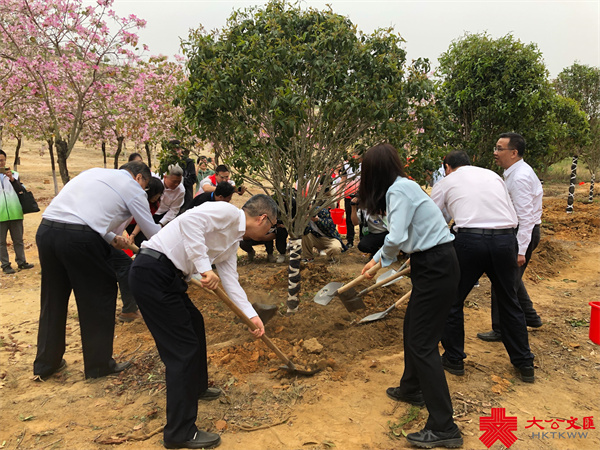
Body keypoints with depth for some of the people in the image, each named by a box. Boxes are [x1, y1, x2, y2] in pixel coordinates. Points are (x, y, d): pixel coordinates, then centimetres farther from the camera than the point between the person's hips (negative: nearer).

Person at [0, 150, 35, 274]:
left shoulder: (13, 174, 10)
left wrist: (12, 179, -17)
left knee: (18, 239, 8)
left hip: (15, 212, 2)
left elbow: (19, 189, -1)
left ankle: (21, 262, 17)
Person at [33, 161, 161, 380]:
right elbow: (152, 231, 13)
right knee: (100, 294, 11)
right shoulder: (132, 187, 8)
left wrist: (111, 238, 31)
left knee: (53, 298, 20)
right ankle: (99, 364, 21)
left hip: (46, 229, 7)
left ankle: (45, 364, 33)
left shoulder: (95, 172, 28)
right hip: (79, 238, -7)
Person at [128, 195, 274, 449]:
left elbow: (230, 281, 18)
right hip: (153, 273, -11)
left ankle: (196, 387, 48)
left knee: (194, 324, 26)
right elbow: (190, 220, -27)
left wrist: (252, 316, 12)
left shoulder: (233, 240, 18)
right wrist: (204, 267, -28)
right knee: (184, 347, -6)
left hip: (169, 277, 11)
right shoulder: (228, 212, -10)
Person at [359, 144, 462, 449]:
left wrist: (386, 258, -5)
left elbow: (396, 239, -26)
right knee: (412, 329, 22)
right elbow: (401, 235, 23)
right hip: (432, 265, 10)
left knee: (422, 343, -6)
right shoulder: (402, 187, 13)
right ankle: (412, 389, 43)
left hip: (436, 269, -10)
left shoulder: (399, 190, -17)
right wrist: (376, 260, 31)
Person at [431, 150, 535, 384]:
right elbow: (513, 218, 20)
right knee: (509, 303, 19)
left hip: (469, 239, -4)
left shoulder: (445, 183, 14)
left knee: (452, 301, 14)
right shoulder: (493, 175, 23)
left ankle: (453, 359, 23)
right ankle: (525, 364, 30)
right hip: (505, 239, 4)